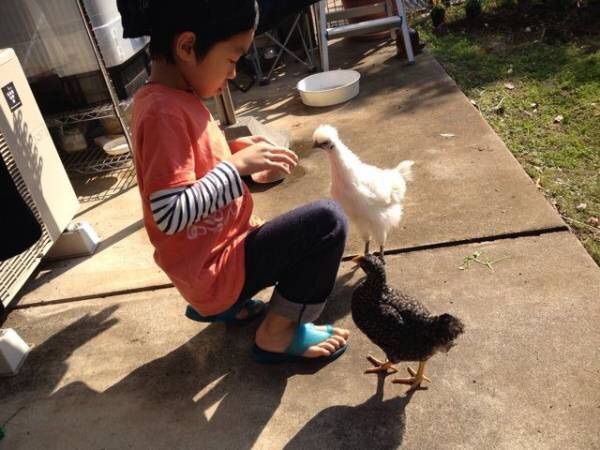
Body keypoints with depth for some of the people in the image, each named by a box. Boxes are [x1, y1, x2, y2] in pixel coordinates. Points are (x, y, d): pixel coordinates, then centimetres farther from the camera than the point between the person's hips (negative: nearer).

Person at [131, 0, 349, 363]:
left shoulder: (169, 99, 6)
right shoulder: (164, 111, -24)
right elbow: (170, 214, -29)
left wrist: (235, 150, 3)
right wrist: (239, 164, -22)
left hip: (211, 259, 10)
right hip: (214, 271, -10)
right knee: (328, 221, -15)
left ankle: (225, 305, 21)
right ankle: (279, 332, -1)